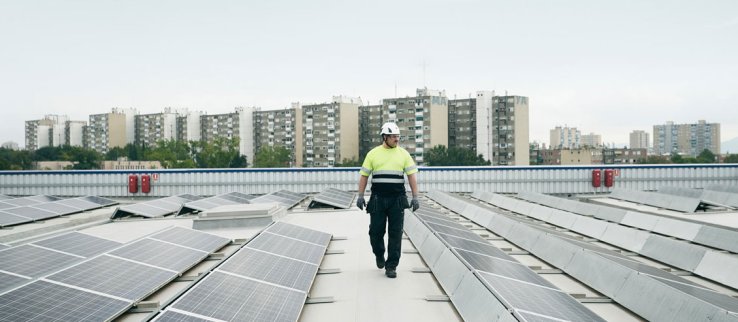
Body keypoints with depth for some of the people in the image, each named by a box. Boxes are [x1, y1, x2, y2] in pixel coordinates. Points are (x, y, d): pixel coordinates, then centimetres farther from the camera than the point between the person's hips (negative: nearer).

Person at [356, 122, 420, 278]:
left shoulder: (403, 154, 6)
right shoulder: (373, 154, 6)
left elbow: (411, 176, 3)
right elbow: (364, 175, 8)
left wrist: (415, 197, -3)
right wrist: (360, 196, 2)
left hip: (397, 200, 0)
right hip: (377, 199, 0)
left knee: (395, 233, 0)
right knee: (376, 231, 3)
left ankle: (391, 266, 10)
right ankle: (379, 255, 33)